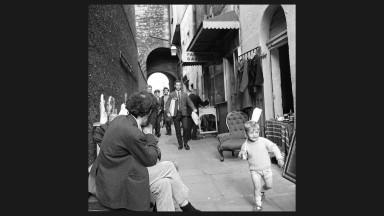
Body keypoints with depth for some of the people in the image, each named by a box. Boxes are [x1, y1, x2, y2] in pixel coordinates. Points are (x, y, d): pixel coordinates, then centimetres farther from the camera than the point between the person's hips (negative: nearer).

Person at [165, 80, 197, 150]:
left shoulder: (185, 94, 13)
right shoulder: (171, 94, 8)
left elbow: (189, 102, 9)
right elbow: (167, 104, 4)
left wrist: (193, 108, -9)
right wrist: (168, 112, -11)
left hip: (183, 113, 0)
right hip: (175, 114, 0)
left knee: (185, 128, -14)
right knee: (178, 130, 4)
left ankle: (186, 143, 3)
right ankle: (180, 144, 17)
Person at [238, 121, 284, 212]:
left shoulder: (263, 141, -15)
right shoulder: (245, 145, -13)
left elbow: (274, 147, -6)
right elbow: (244, 157, 1)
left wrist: (279, 158, -13)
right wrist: (242, 155, -23)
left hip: (266, 168, 2)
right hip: (255, 170, -2)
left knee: (269, 185, 13)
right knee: (257, 186, -8)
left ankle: (262, 191, 46)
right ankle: (258, 204, 12)